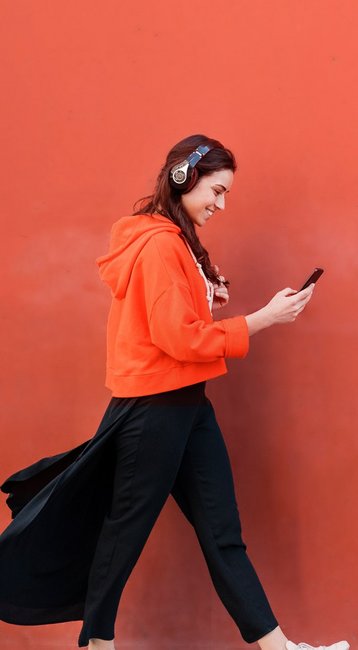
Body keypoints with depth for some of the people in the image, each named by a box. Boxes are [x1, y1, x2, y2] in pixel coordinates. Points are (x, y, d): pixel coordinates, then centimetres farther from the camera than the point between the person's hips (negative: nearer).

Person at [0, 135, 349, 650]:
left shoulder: (176, 241, 14)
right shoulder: (159, 244, -17)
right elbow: (178, 338, -22)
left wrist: (208, 299, 4)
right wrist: (264, 318, -18)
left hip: (186, 405, 10)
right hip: (154, 409, -10)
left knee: (223, 530, 7)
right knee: (126, 529, 5)